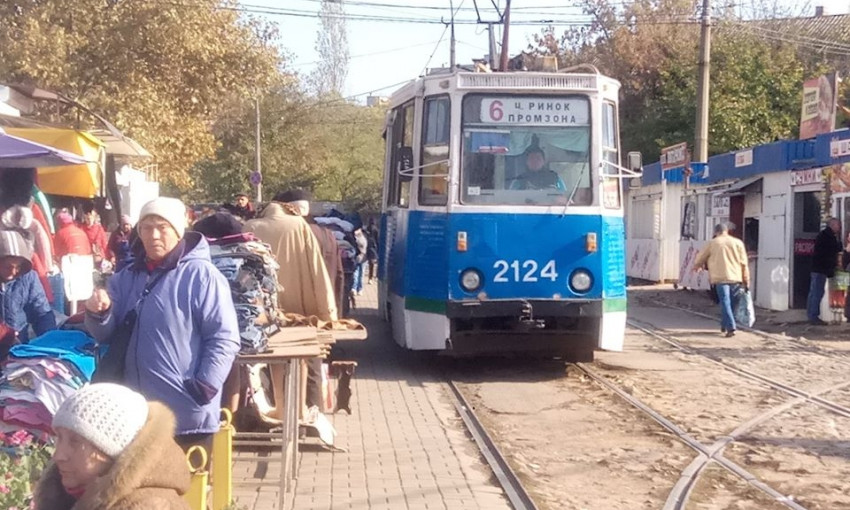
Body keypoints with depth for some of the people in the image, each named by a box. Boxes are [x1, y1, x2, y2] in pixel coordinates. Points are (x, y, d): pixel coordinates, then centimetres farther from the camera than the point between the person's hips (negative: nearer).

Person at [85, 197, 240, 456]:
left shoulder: (201, 276, -8)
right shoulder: (127, 277, 13)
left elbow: (225, 339, -11)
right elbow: (107, 334, 15)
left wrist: (203, 389, -19)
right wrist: (97, 315, -7)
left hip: (188, 415, -6)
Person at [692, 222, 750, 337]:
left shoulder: (713, 243, 3)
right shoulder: (737, 242, 8)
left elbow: (701, 257, 15)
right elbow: (744, 263, 5)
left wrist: (696, 266, 36)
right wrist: (746, 280, 8)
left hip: (721, 277, -3)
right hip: (735, 277, 3)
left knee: (725, 303, -5)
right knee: (729, 302, 17)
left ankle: (730, 328, -16)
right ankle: (724, 325, 28)